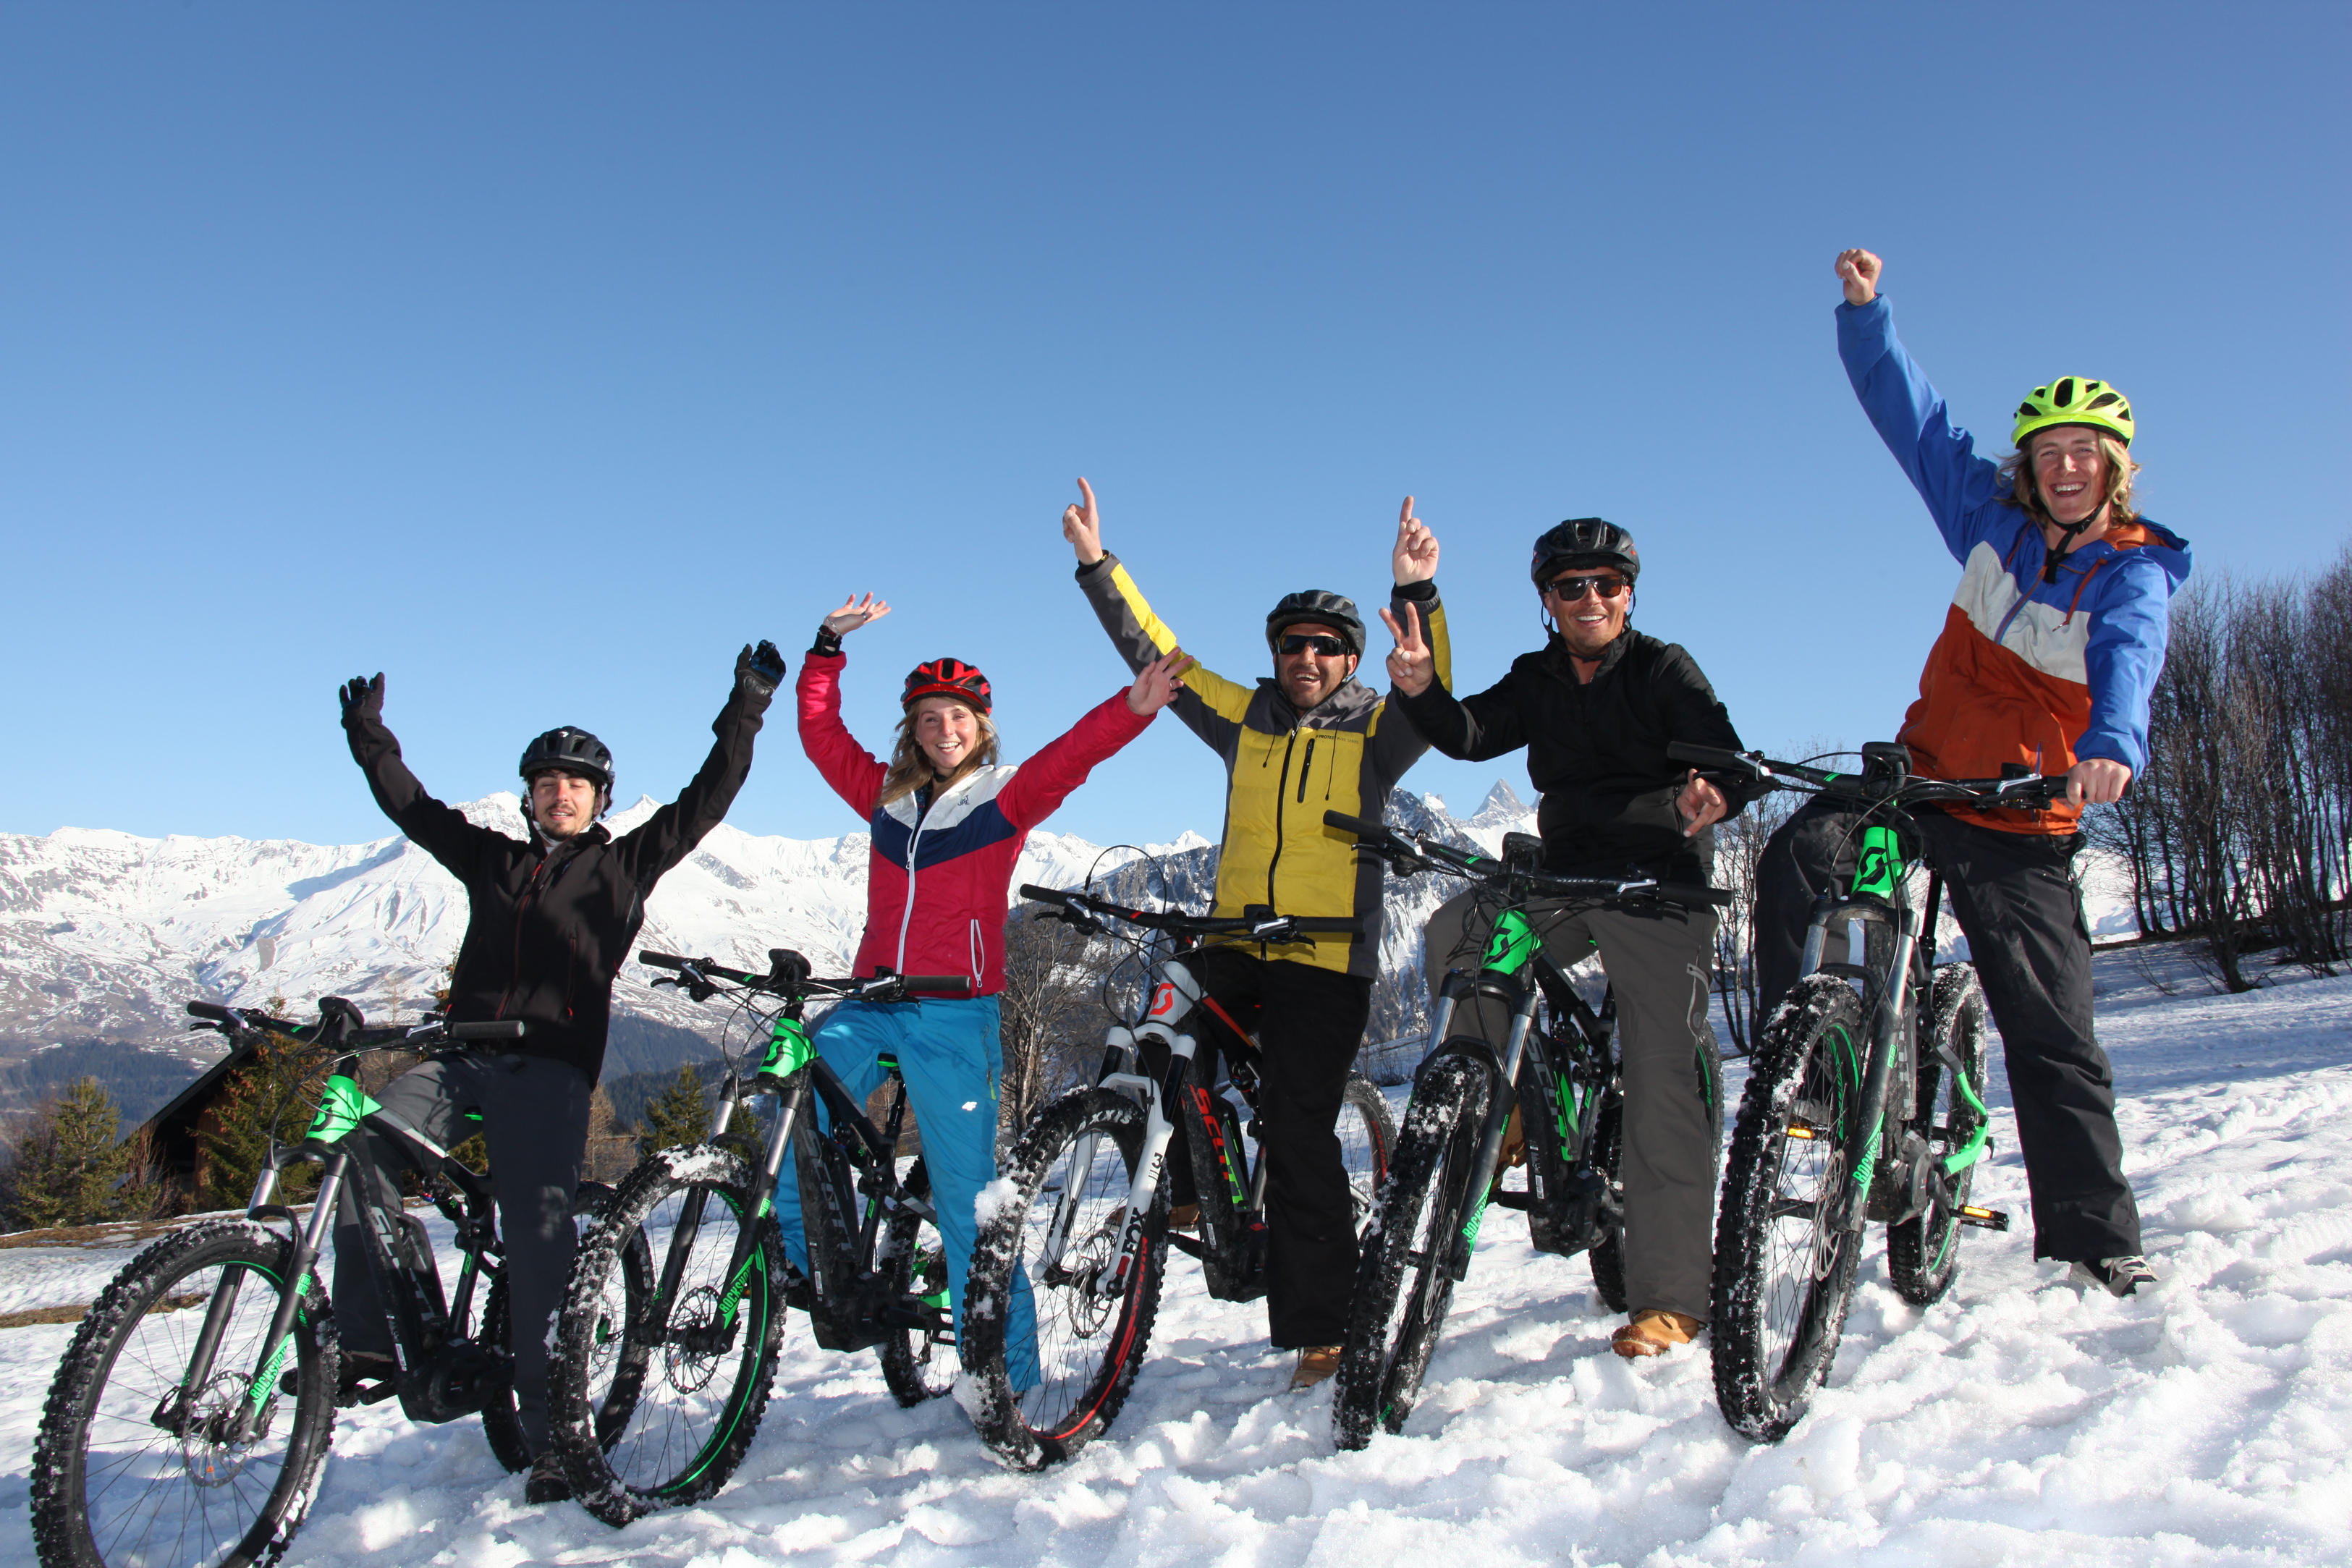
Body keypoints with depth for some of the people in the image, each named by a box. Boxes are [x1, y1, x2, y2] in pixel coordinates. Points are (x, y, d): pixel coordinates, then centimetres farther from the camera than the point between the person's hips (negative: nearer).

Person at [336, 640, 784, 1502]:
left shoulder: (623, 865, 15)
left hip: (552, 1069, -3)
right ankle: (369, 1336, -15)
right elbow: (412, 804, 30)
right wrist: (369, 736, 30)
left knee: (541, 1243, -13)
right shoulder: (492, 858, 24)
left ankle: (551, 1436, -9)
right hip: (461, 1055, 3)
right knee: (361, 1147, -24)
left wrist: (746, 711, 8)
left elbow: (705, 802, 12)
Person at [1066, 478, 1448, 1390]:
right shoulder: (1244, 719, 12)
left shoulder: (1374, 732, 3)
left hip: (1327, 961, -3)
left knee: (1298, 1129, -6)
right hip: (1234, 946, 4)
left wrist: (1417, 591, -32)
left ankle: (1321, 1330, 5)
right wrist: (1096, 566, 5)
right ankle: (1187, 1193, 17)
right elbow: (1153, 655, 11)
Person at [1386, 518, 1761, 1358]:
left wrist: (1711, 792, -36)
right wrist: (1421, 689, -25)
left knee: (1666, 1086, -8)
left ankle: (1669, 1296, -2)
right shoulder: (1537, 680, 13)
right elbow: (1473, 734, -4)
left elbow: (1727, 759, -11)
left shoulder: (1664, 670, 1)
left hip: (1659, 886, -4)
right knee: (1456, 933, -21)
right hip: (1564, 882, 4)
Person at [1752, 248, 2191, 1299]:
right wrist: (1866, 311, -5)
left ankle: (2095, 1244, 8)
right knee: (1797, 863, -26)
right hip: (1920, 772, 3)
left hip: (2023, 827, -3)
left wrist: (2113, 746, -50)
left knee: (2054, 1036, -4)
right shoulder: (1996, 519, 6)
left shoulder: (2133, 574, -7)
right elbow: (1913, 417, 7)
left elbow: (2128, 659, -29)